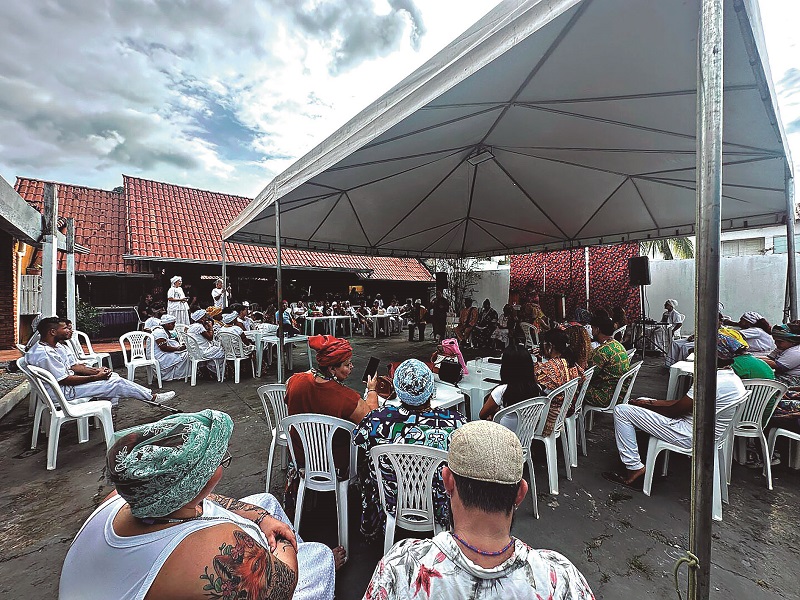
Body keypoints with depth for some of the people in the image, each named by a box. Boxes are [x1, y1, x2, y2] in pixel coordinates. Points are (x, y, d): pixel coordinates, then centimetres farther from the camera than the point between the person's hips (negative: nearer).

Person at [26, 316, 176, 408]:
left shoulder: (56, 346, 7)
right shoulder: (44, 354, -25)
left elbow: (73, 366, 11)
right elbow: (64, 380, -25)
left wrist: (95, 370, -4)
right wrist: (96, 377, -19)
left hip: (67, 382, 10)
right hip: (64, 392, -10)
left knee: (112, 375, 3)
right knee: (116, 383, -14)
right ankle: (153, 397, -3)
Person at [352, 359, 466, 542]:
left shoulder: (378, 419, -26)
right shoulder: (456, 422, -26)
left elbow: (357, 439, -3)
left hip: (393, 504, 0)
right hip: (441, 507, 1)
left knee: (366, 466, 27)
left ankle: (370, 531, 48)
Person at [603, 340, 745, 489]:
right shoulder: (733, 378, 7)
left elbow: (674, 411, -19)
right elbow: (683, 402, 11)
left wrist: (645, 404, -4)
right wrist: (650, 402, 6)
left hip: (689, 437, -10)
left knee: (621, 411, -13)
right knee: (641, 402, 19)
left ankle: (635, 469, -4)